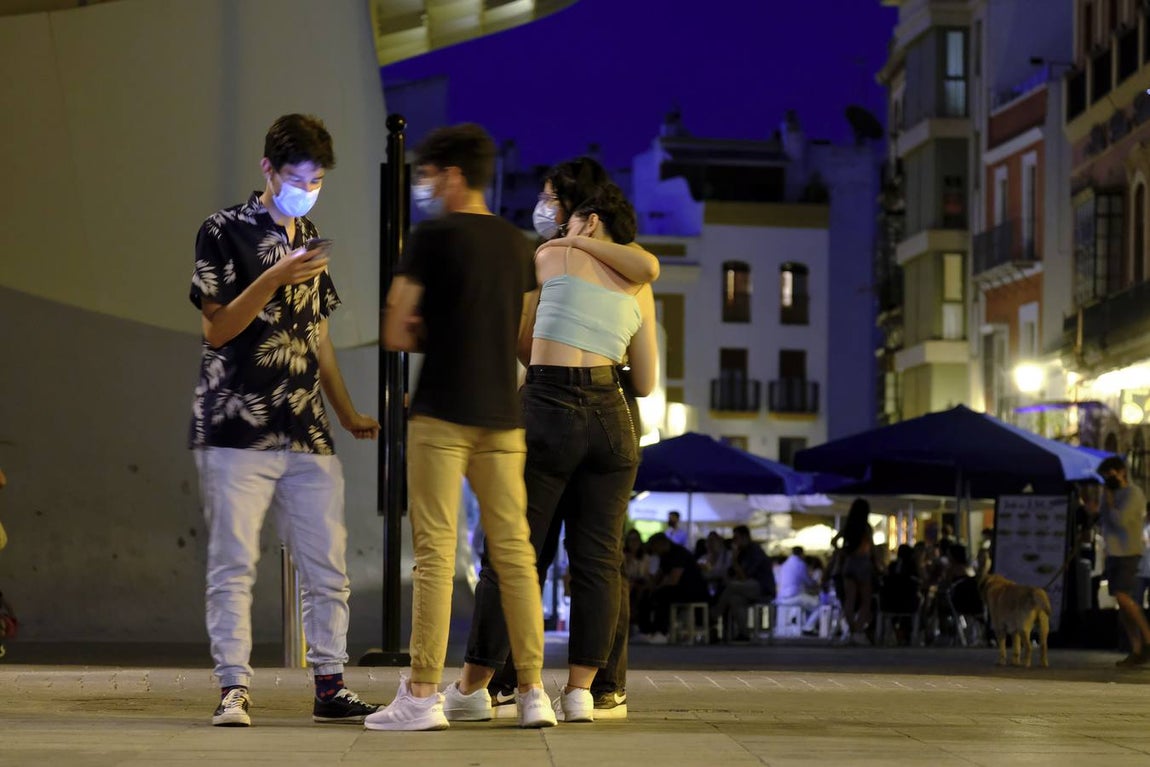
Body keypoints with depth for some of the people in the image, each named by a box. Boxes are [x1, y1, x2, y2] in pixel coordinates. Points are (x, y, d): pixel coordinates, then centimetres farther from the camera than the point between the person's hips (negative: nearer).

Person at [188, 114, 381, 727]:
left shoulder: (309, 239, 18)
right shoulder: (225, 232, 0)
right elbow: (217, 328, -6)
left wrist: (349, 415, 21)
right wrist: (273, 280, -17)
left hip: (307, 435, 6)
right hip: (236, 428, -6)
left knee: (328, 567, 4)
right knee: (234, 565, -6)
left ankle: (330, 687, 9)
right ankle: (233, 689, -2)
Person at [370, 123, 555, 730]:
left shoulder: (434, 236, -6)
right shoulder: (516, 244, 11)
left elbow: (396, 334, -6)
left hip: (442, 413, -5)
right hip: (502, 414, 6)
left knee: (435, 552, -5)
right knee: (514, 551, 6)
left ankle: (424, 695, -6)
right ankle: (532, 692, 6)